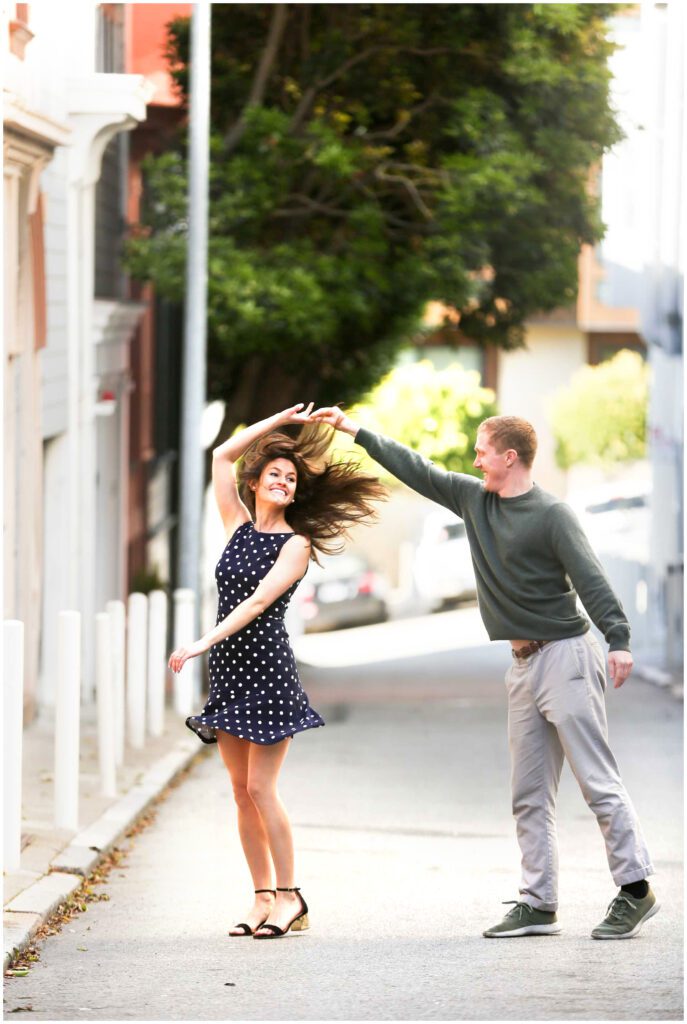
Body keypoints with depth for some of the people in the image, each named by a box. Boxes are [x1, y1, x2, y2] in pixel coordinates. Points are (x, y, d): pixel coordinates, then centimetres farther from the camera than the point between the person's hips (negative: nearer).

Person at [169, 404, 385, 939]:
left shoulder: (296, 544, -4)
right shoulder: (239, 526, 12)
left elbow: (259, 600, -15)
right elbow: (222, 456, 15)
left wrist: (204, 642, -22)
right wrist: (279, 420, 17)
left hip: (268, 668, -6)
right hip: (229, 670, 6)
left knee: (260, 788, -9)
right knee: (241, 790, 5)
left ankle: (290, 897, -1)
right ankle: (264, 897, 8)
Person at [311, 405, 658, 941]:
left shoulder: (552, 514, -11)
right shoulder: (474, 499, 11)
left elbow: (590, 579, -18)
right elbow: (417, 470, 19)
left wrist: (618, 640, -29)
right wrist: (354, 429, 21)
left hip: (566, 656, -8)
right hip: (525, 664, 8)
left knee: (599, 783, -8)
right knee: (530, 795, 7)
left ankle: (636, 889, -3)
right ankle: (538, 904, 9)